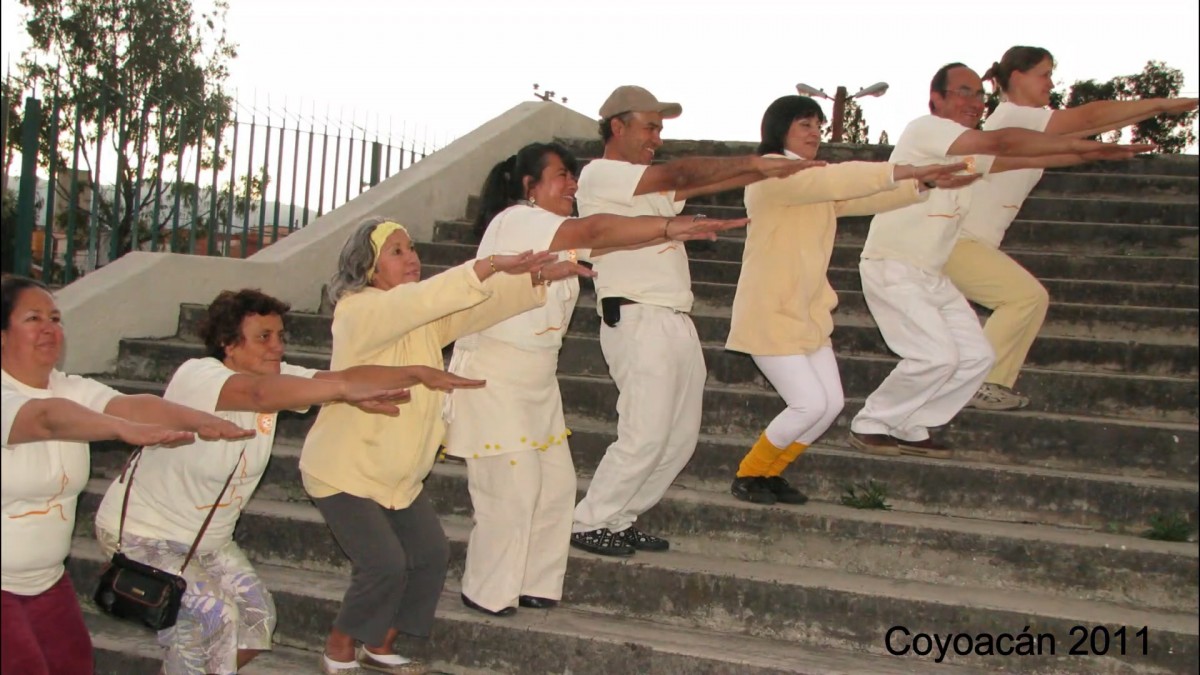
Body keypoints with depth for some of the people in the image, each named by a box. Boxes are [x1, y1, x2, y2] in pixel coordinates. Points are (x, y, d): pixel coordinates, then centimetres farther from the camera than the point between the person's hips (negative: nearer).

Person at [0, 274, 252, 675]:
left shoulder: (74, 390, 0)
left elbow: (134, 404, -18)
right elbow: (47, 417, -40)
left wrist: (201, 421, -37)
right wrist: (128, 430, -57)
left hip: (45, 580, 7)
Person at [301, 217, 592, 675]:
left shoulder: (427, 315, 2)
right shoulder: (359, 312, -21)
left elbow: (484, 304, -4)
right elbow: (420, 300, -38)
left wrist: (539, 278, -19)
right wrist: (491, 265, -46)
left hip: (398, 475, 8)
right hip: (345, 471, -8)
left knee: (431, 555, 4)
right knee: (384, 565, -14)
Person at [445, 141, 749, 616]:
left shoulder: (560, 235, 15)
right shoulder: (516, 221, -15)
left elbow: (600, 242, 1)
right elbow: (597, 230, -27)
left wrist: (673, 230, -10)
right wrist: (670, 227, -30)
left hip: (536, 377, 9)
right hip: (493, 374, -9)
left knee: (555, 484, 8)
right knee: (512, 488, -6)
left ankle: (534, 584, 21)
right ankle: (487, 593, 9)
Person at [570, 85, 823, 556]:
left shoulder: (652, 187, 24)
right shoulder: (600, 174, -5)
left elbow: (703, 185, 11)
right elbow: (682, 173, -14)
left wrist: (769, 173, 0)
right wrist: (755, 161, -10)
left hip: (675, 323, 9)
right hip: (637, 320, -9)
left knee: (680, 438, 9)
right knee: (644, 437, -10)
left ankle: (619, 519, 18)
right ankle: (589, 523, 4)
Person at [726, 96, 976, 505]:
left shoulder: (818, 183, 15)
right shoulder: (769, 173, -13)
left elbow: (868, 199, 3)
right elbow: (834, 181, -28)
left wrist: (924, 183, -11)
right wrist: (900, 171, -31)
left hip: (809, 313, 9)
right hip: (769, 313, -9)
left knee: (832, 404, 4)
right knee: (810, 403, -12)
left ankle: (770, 472, 21)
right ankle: (748, 475, 7)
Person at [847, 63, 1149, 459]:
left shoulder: (968, 153, 14)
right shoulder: (924, 130, -16)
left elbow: (1023, 159, 7)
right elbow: (1001, 143, -26)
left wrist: (1089, 153, -5)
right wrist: (1080, 144, -24)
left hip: (931, 276, 9)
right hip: (892, 270, -9)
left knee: (976, 357, 4)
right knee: (936, 356, -18)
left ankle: (908, 429, 13)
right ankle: (870, 425, -1)